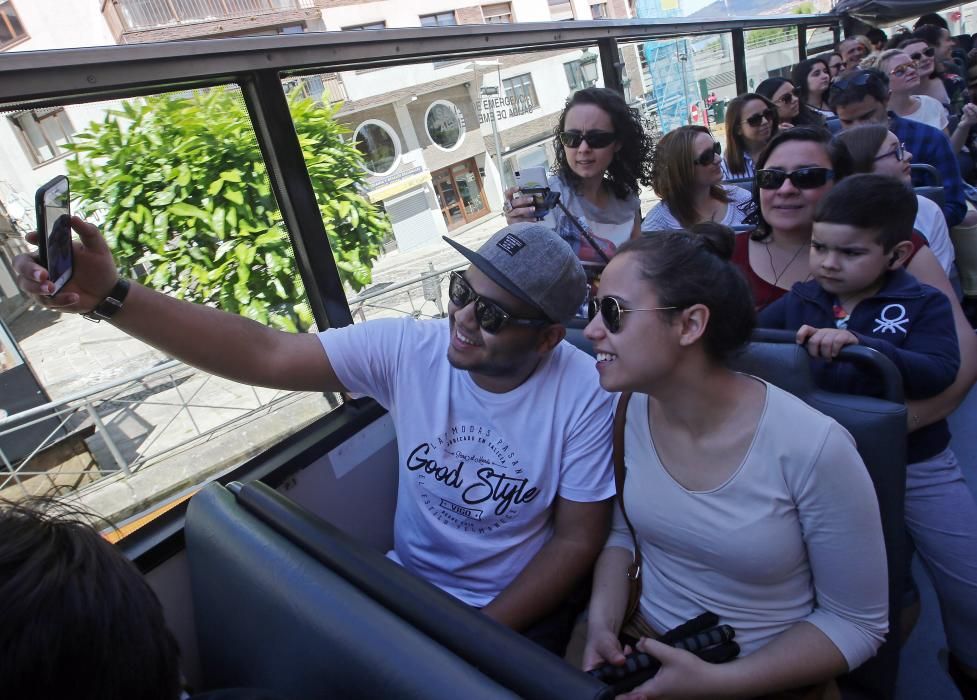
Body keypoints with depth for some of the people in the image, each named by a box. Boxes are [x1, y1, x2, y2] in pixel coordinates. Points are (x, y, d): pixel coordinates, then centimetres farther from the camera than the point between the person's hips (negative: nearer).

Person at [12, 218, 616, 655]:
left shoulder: (583, 395, -19)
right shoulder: (404, 347, -16)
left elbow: (577, 540, -12)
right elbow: (265, 355, -21)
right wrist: (111, 295, -31)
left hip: (520, 609, -1)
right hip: (405, 581, 2)